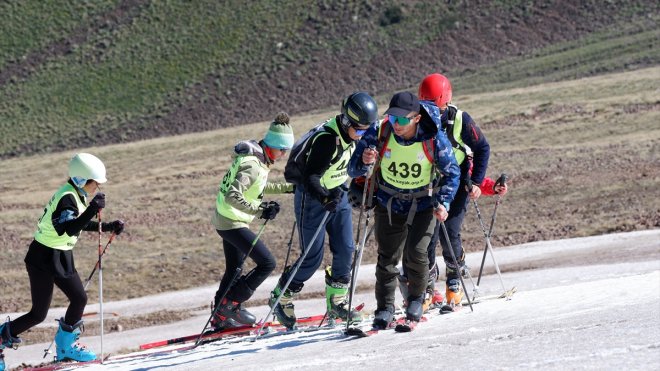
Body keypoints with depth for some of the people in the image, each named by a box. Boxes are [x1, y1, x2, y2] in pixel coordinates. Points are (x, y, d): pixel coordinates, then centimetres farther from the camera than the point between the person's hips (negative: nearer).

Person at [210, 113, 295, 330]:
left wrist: (287, 188, 23)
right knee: (267, 263, -8)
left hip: (225, 220, 10)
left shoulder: (255, 157, 7)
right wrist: (259, 210, -36)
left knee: (234, 269, 20)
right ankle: (230, 305, -4)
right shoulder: (253, 165, -24)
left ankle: (220, 317, 28)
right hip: (233, 223, -10)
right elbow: (233, 196, -33)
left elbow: (257, 187, 24)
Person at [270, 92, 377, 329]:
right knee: (313, 256, -4)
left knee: (345, 249, -2)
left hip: (337, 195, 7)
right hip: (312, 197, -7)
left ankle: (337, 302, 12)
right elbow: (310, 177, -32)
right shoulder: (326, 139, -28)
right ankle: (281, 297, 15)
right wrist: (325, 198, -46)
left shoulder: (350, 135, -2)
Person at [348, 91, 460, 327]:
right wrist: (364, 162, -37)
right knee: (387, 257, 1)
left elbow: (451, 173, -7)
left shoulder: (433, 139, -22)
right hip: (388, 203, 2)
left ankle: (416, 297, 11)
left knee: (416, 252, -15)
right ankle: (385, 308, 15)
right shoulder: (379, 133, -20)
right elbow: (353, 170, -14)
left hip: (423, 204, -2)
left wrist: (443, 203, -21)